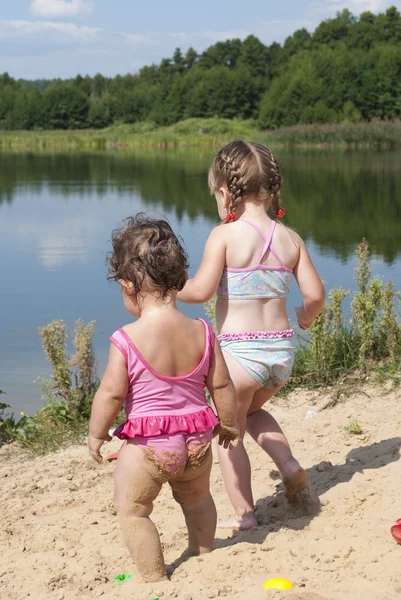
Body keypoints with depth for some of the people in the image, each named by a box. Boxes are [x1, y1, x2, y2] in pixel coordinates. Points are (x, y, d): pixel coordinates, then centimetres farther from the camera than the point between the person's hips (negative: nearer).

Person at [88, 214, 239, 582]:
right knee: (197, 500, 29)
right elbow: (221, 385, 0)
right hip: (196, 441, 5)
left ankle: (155, 579, 18)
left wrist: (96, 434, 2)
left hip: (146, 445, -5)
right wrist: (230, 425, 17)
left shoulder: (127, 339, -19)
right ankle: (202, 556, 47)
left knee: (132, 510, 14)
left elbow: (111, 394, -15)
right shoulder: (201, 332, -7)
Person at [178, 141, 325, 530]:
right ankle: (288, 464, 15)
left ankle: (243, 513, 18)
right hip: (281, 349, 6)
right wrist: (305, 318, 22)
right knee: (252, 410, 32)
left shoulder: (224, 235, -12)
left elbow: (201, 290, -20)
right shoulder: (290, 238, 3)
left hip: (239, 350, -5)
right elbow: (315, 295, 1)